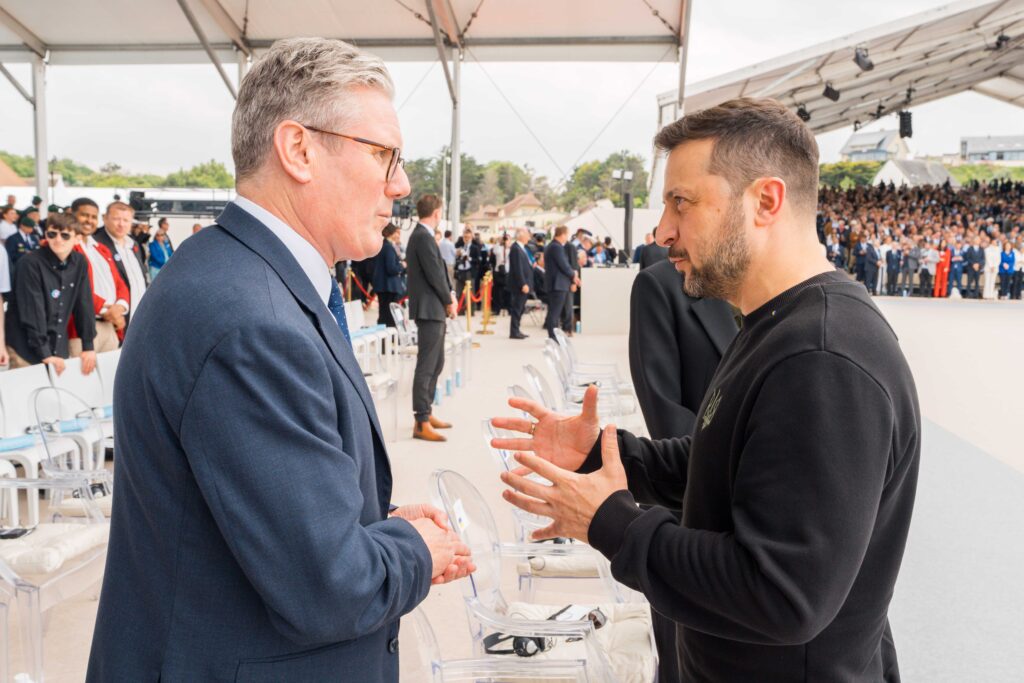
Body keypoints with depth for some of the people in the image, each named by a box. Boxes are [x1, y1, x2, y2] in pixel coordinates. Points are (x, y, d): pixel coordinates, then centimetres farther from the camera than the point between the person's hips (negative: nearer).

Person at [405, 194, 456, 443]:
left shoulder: (422, 235, 15)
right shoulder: (423, 237, -16)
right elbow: (434, 273, -18)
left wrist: (449, 295, 4)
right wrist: (449, 301, -6)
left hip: (434, 309, 11)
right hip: (429, 309, -11)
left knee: (436, 363, 18)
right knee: (426, 365, -8)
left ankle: (426, 413, 26)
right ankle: (421, 423, -5)